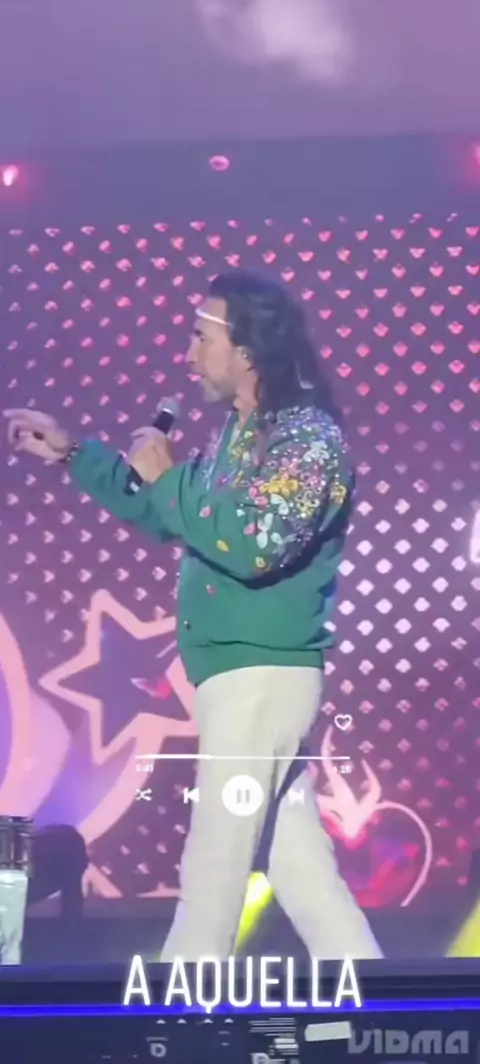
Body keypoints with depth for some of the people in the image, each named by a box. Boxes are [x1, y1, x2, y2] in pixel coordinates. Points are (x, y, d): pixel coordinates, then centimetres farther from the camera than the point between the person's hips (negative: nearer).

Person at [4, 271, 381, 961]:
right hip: (245, 677, 9)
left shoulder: (309, 438, -13)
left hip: (262, 676, -9)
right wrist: (72, 453, 22)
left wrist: (166, 476, -15)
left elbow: (255, 545, -26)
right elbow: (165, 517, 26)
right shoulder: (241, 435, 14)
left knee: (212, 867, -1)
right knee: (298, 862, 11)